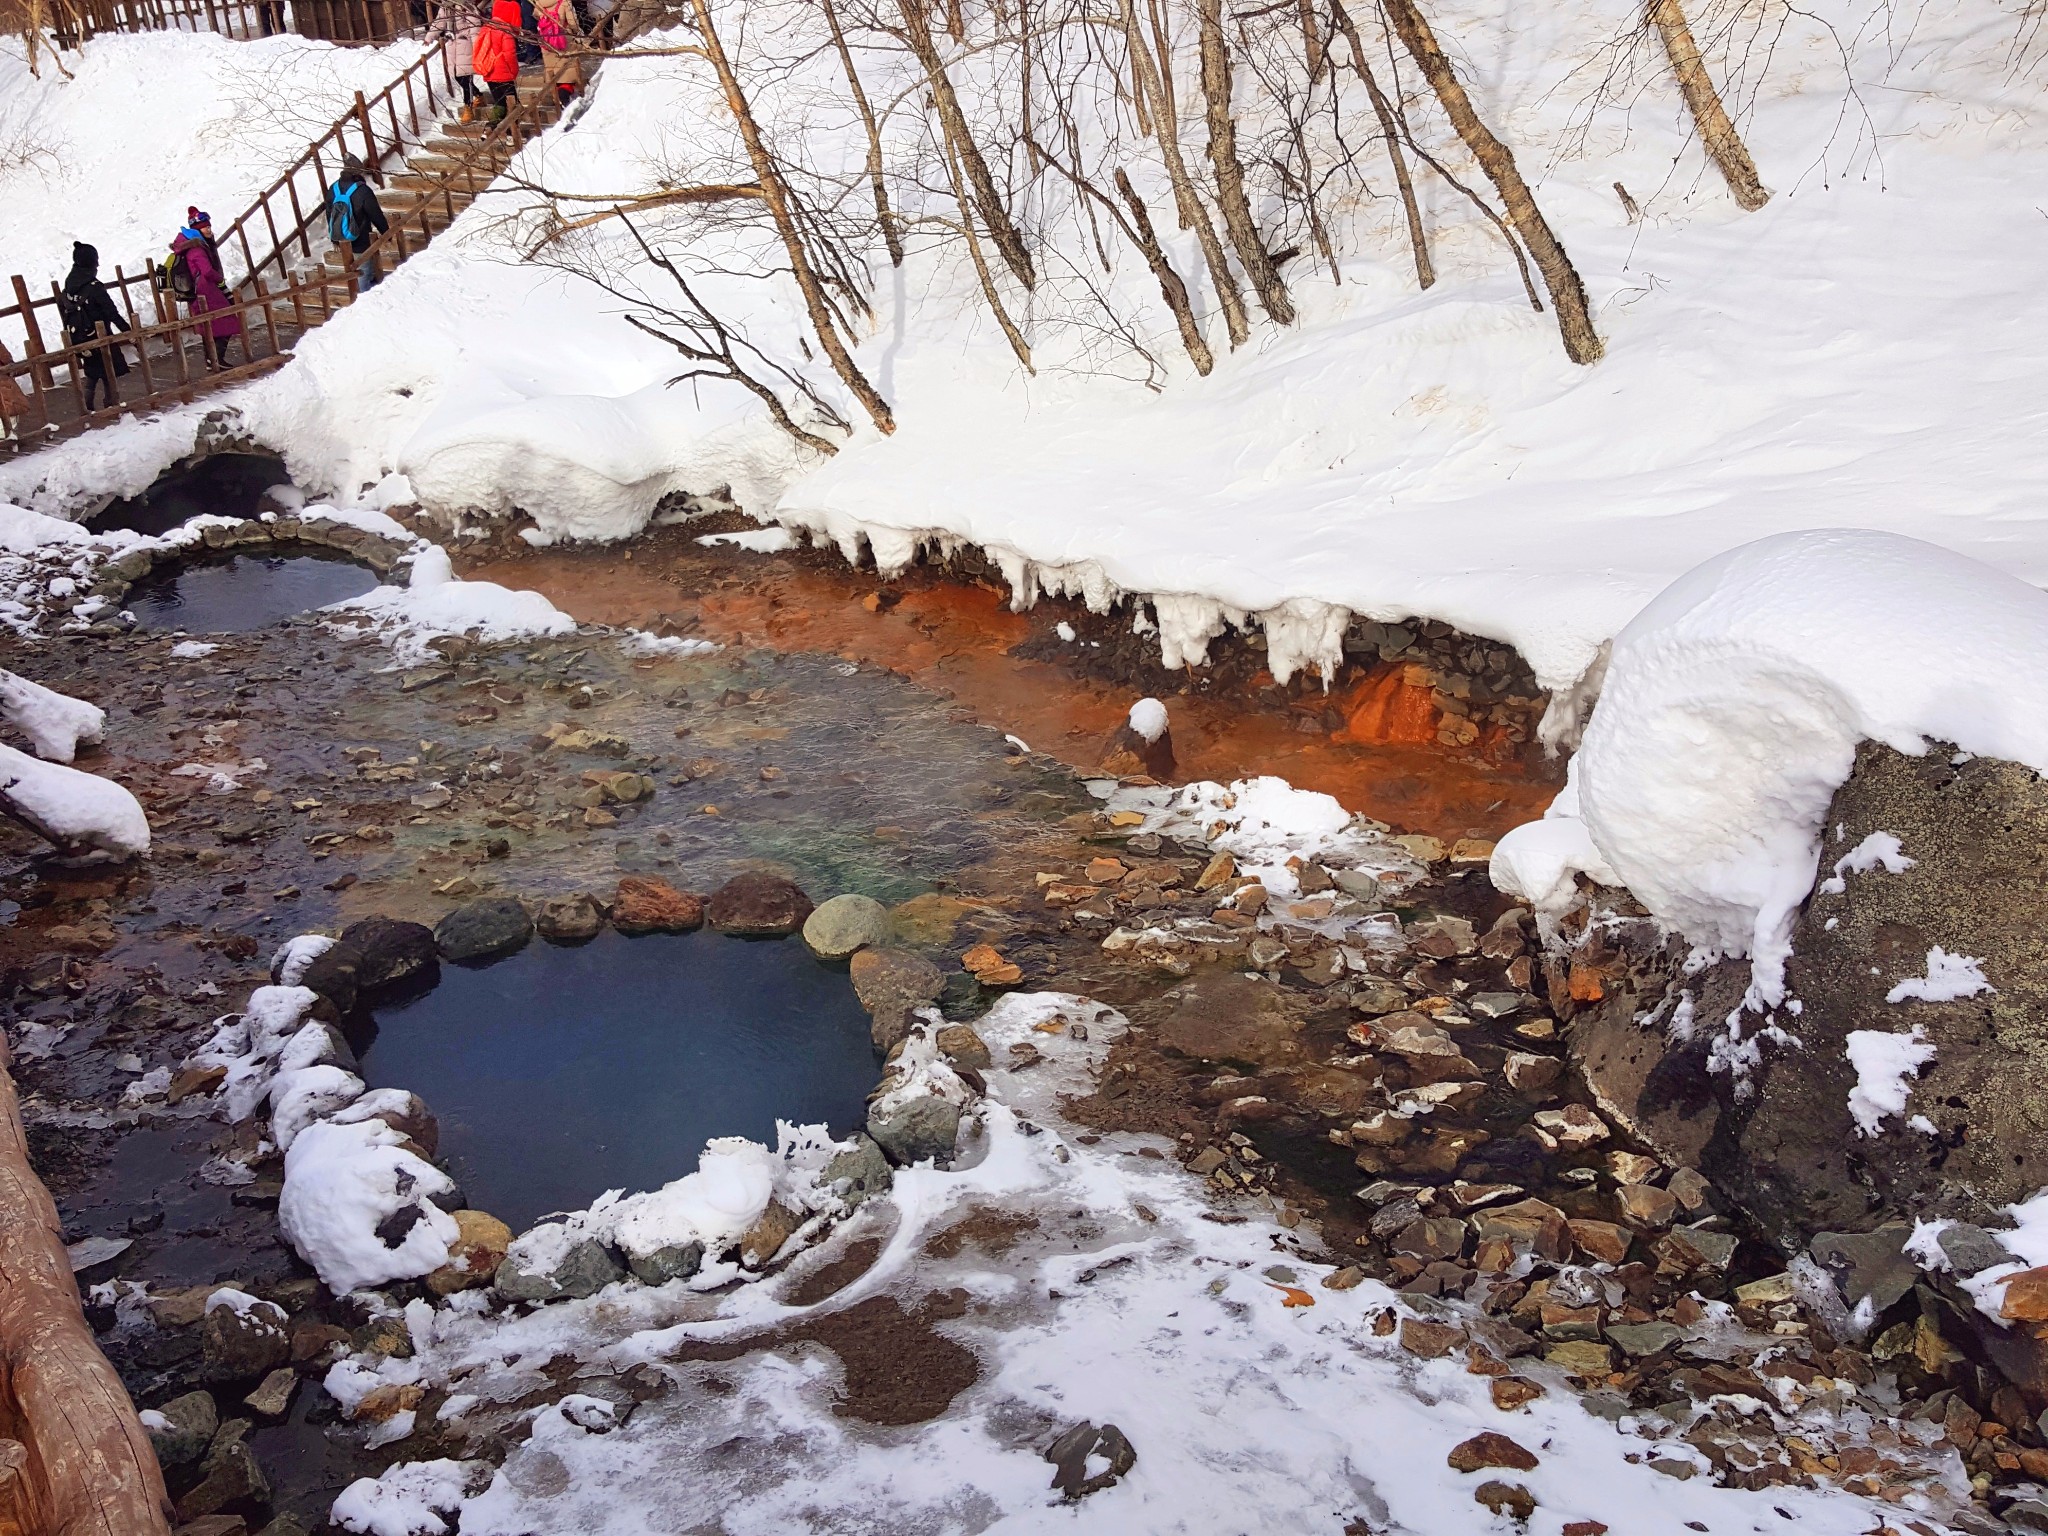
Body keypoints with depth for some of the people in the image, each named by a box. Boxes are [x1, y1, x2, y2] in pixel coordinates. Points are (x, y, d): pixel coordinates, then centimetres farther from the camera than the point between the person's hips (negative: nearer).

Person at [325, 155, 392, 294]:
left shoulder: (333, 189, -2)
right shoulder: (362, 191, -22)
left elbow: (329, 216, 10)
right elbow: (377, 216, -14)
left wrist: (334, 237, 23)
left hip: (342, 243, 6)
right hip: (361, 243, -6)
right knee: (365, 276, 7)